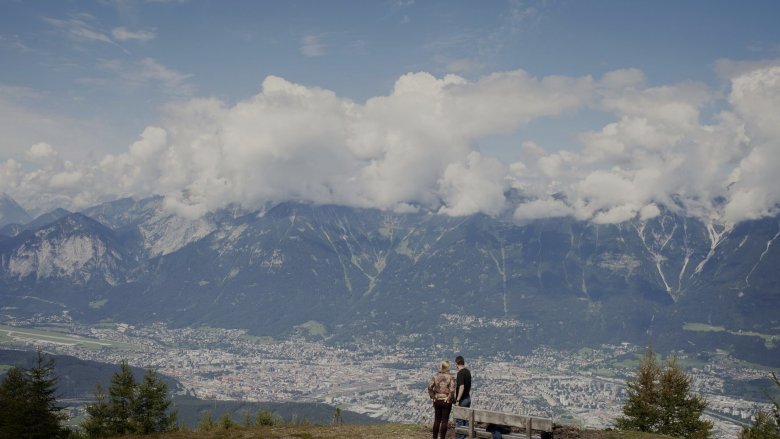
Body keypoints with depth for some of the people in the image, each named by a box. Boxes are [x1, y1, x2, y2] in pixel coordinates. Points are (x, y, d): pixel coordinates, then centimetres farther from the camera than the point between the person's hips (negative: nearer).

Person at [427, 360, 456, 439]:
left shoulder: (435, 376, -1)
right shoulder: (451, 377, -10)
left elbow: (430, 387, -9)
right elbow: (452, 390, -21)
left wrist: (433, 397, -1)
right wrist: (449, 399, -8)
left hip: (437, 400, 3)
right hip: (446, 401, -3)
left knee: (437, 420, 14)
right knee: (444, 421, 5)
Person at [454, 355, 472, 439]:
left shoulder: (460, 373, -19)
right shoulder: (468, 372, 8)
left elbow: (462, 387, -26)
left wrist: (457, 400, -24)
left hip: (462, 399, -9)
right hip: (468, 398, 9)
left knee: (459, 420, -2)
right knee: (466, 419, 13)